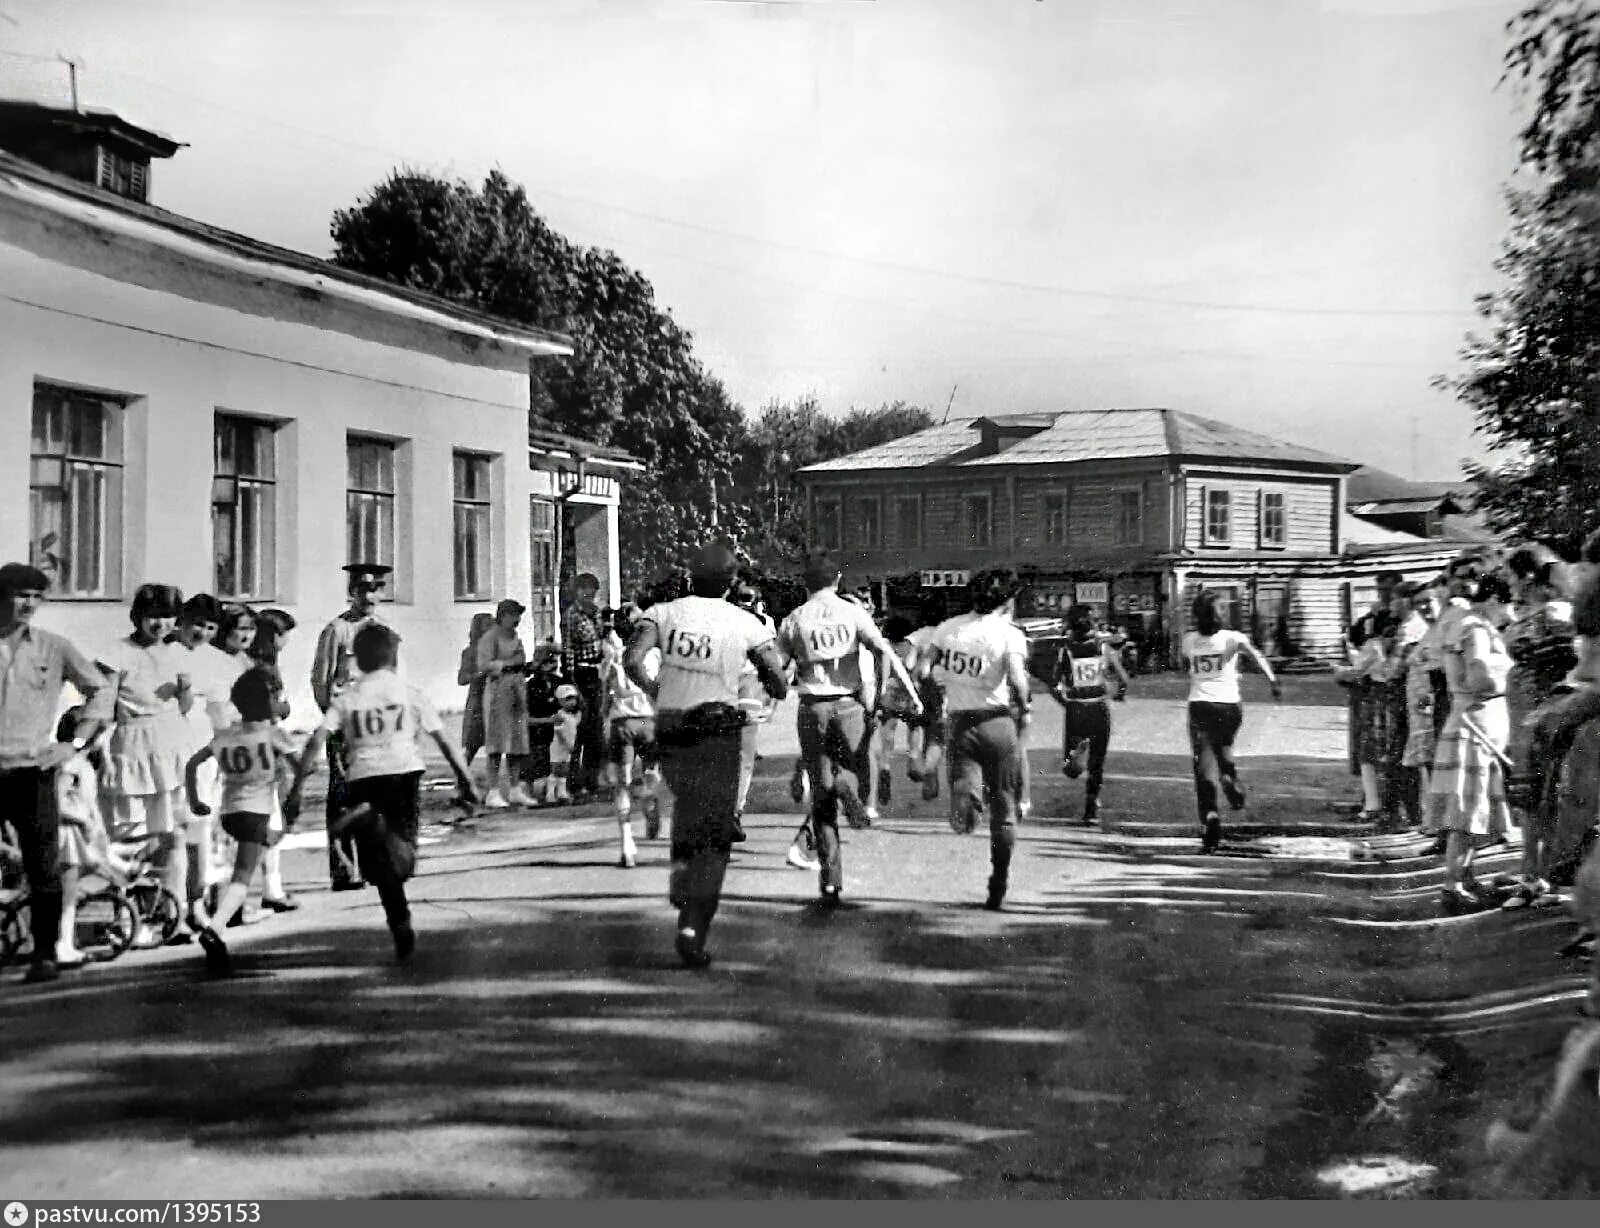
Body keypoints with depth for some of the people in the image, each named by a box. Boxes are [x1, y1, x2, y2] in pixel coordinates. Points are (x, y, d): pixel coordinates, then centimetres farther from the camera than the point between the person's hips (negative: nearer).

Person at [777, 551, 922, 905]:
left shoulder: (794, 620, 4)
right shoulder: (853, 612, 2)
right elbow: (885, 653, -6)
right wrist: (911, 692, -4)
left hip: (812, 707, 1)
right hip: (849, 704, -1)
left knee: (821, 796, 6)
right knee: (852, 769, 17)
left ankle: (832, 879, 1)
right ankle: (846, 786, -22)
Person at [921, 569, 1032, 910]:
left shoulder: (948, 628, 6)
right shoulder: (1010, 633, -6)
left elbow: (923, 669, 0)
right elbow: (1017, 679, -20)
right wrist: (1024, 707, -3)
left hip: (959, 723, 2)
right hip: (999, 722, -2)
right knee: (1004, 812, 13)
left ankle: (966, 795, -37)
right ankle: (997, 891, 17)